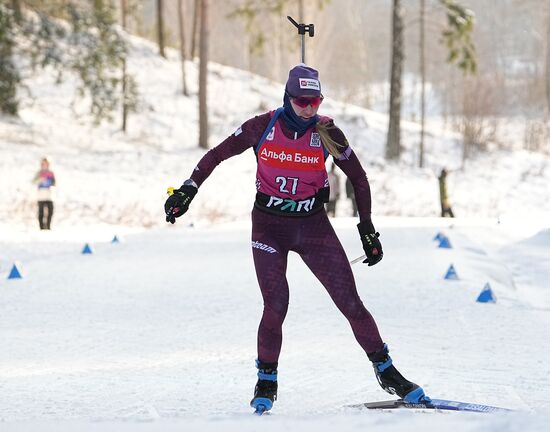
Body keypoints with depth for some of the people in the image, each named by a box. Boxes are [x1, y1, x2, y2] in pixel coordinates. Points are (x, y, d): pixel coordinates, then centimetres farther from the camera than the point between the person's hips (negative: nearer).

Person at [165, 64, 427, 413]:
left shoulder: (327, 133, -8)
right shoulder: (264, 127, -9)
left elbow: (359, 178, 4)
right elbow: (218, 155, 3)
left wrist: (367, 229, 5)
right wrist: (188, 190, 0)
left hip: (313, 226, 1)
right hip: (269, 226, -1)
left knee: (350, 302, -5)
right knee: (276, 307, -12)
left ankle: (386, 371, 9)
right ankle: (266, 383, 8)